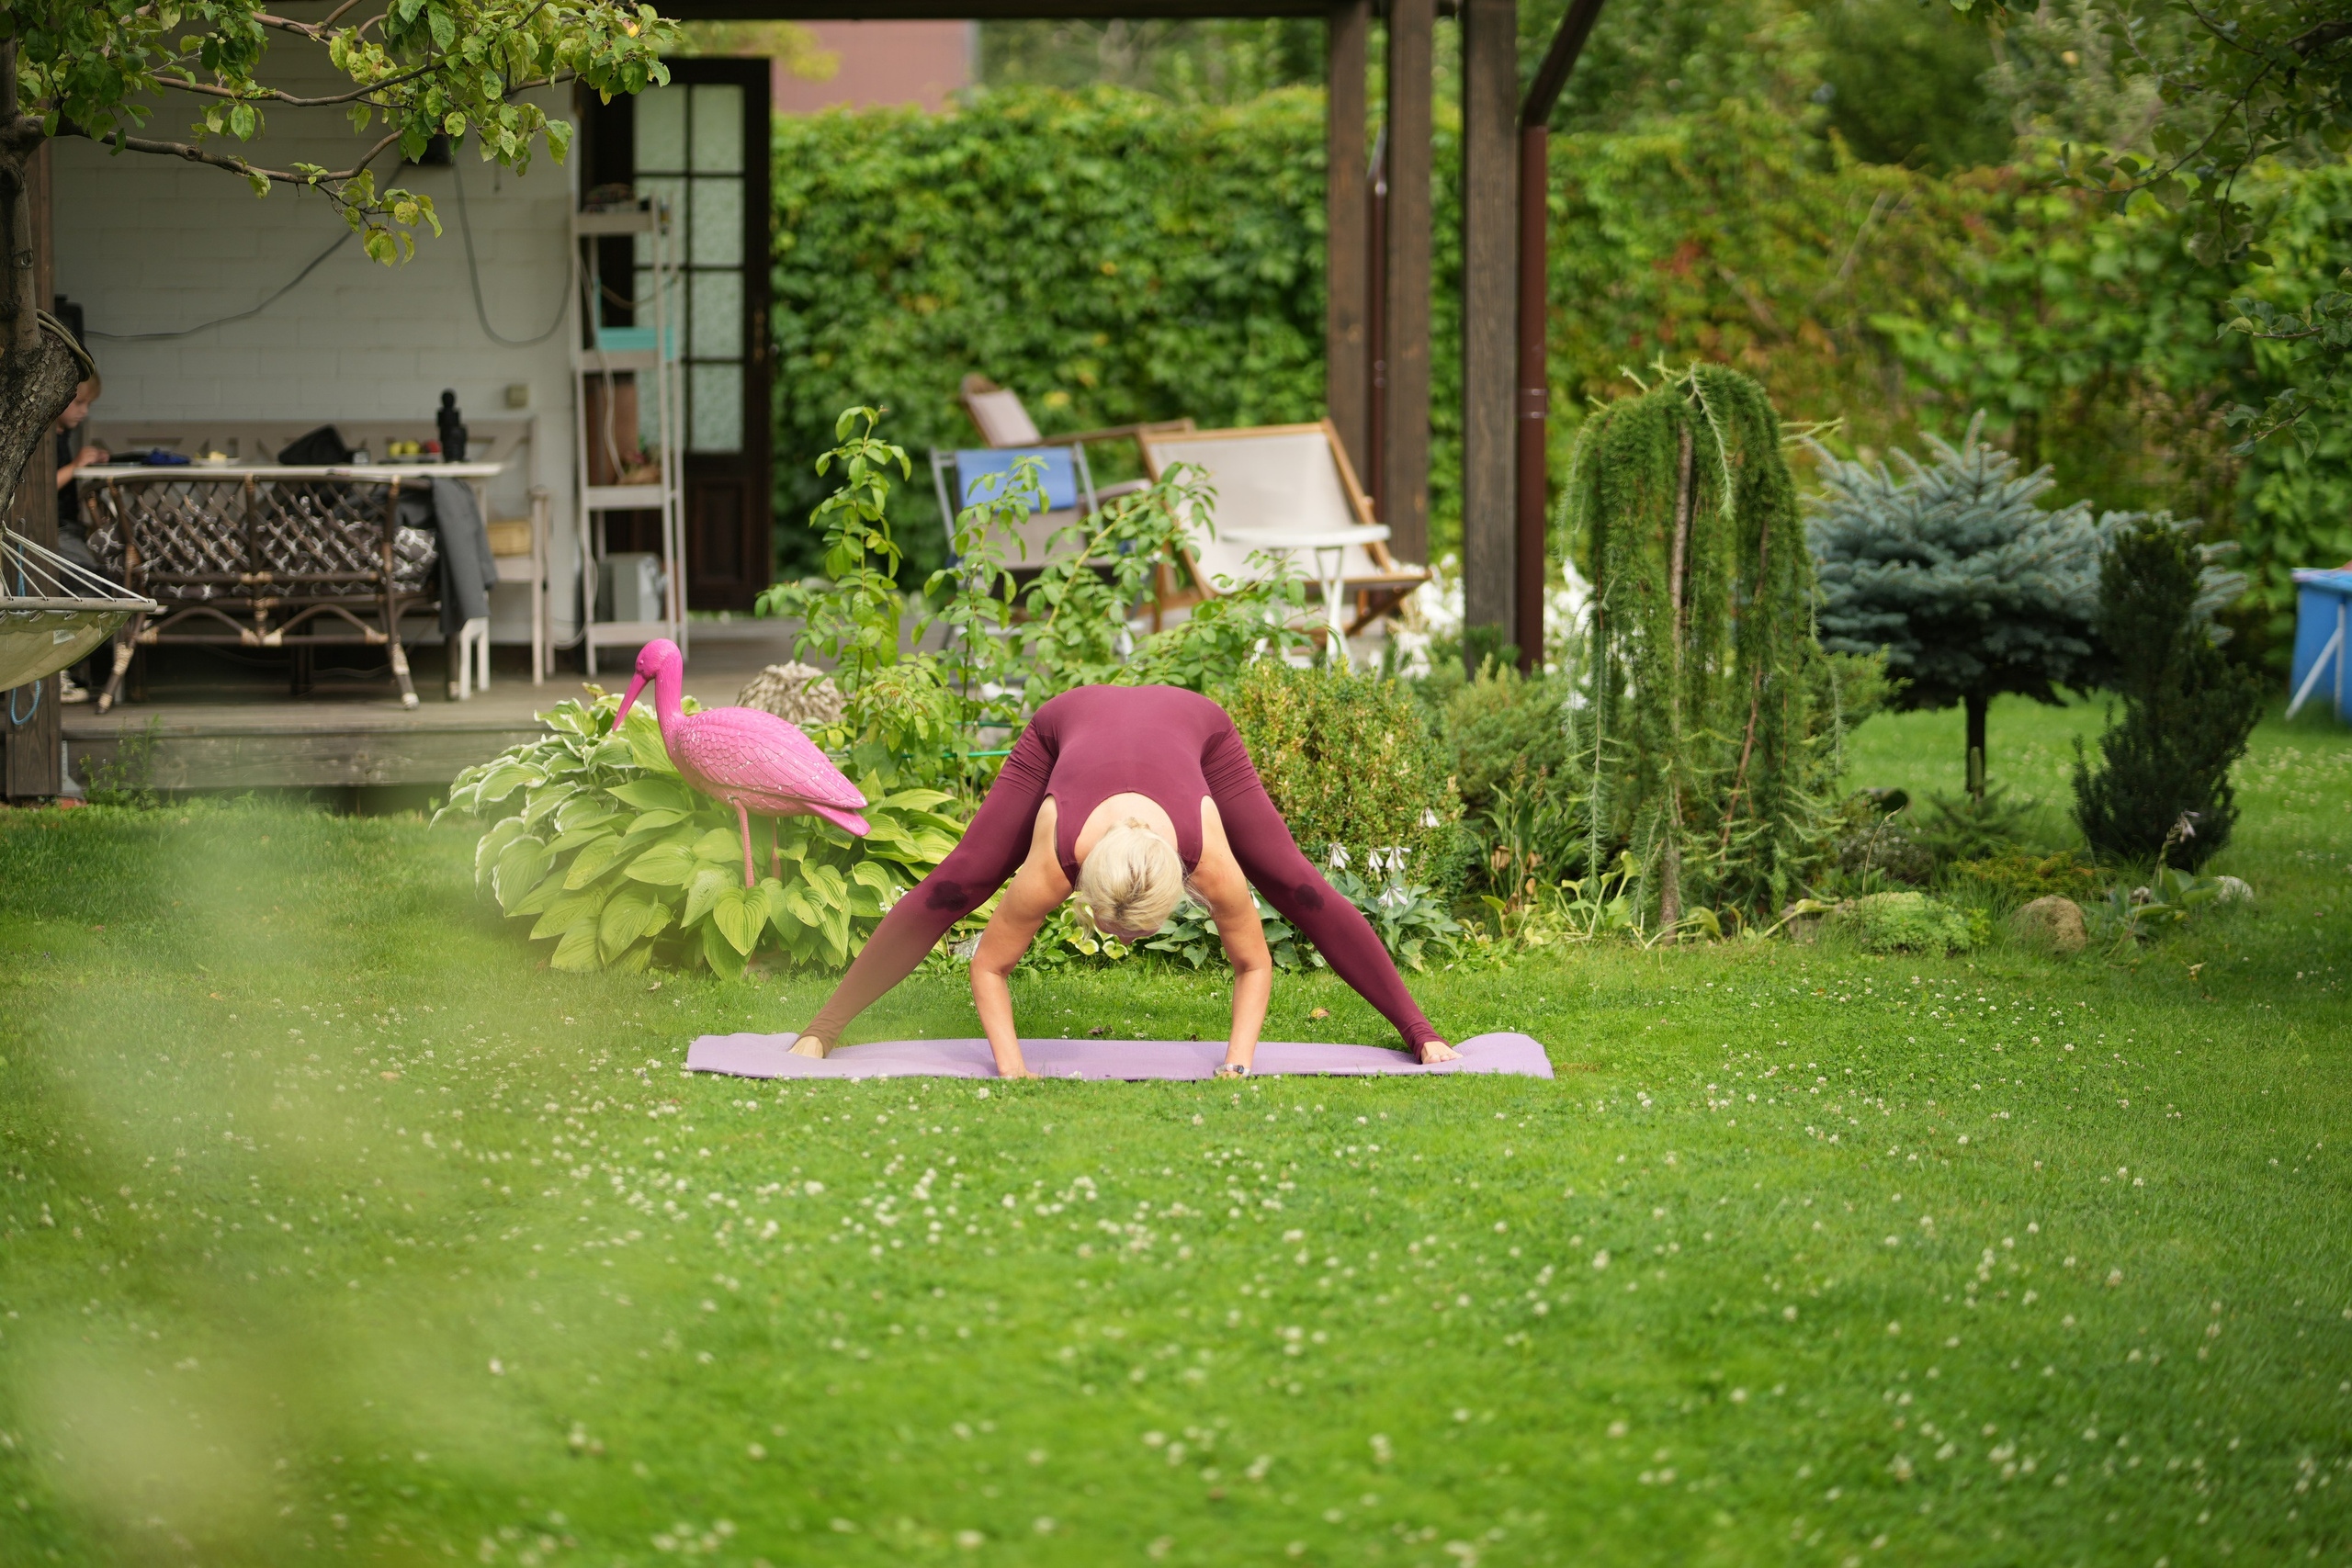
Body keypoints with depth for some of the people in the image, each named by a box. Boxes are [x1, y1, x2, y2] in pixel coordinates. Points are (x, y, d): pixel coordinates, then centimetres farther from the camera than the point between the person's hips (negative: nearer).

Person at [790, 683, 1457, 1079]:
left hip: (1189, 719, 0)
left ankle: (1420, 1033, 10)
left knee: (1298, 889, -3)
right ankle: (822, 1029, 6)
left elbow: (1254, 965, -22)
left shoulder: (1212, 862, -41)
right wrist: (1010, 1067, -33)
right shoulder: (1051, 866, -40)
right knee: (952, 888, -5)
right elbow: (988, 968, -24)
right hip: (1071, 722, 0)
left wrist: (1237, 1066, -30)